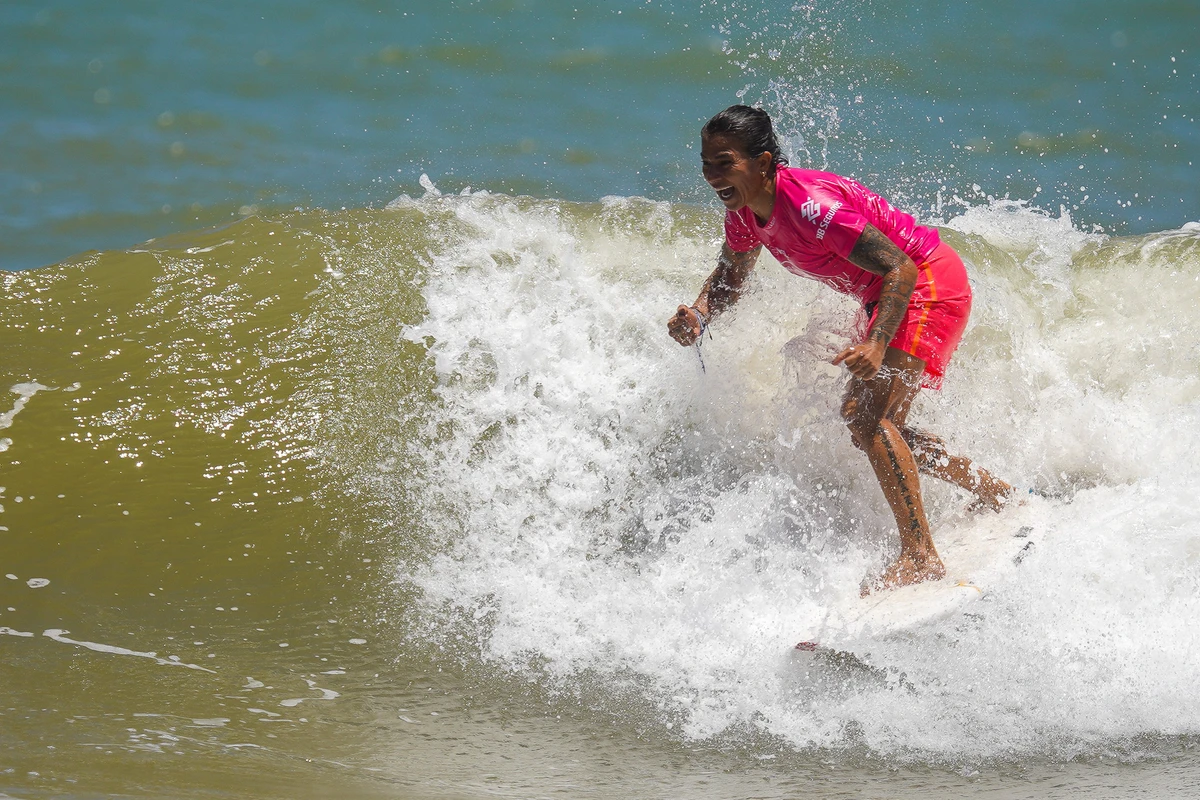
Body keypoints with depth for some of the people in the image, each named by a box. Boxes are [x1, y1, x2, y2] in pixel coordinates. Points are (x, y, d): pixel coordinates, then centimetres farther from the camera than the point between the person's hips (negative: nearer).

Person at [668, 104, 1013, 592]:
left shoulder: (809, 205, -30)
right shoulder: (744, 211, -3)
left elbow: (900, 268, -29)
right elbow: (730, 277, 17)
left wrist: (876, 344, -41)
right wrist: (698, 318, -5)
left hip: (930, 283, -10)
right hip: (890, 296, 10)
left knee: (871, 418, -22)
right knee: (860, 418, 13)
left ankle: (920, 557, -24)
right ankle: (995, 495, 27)